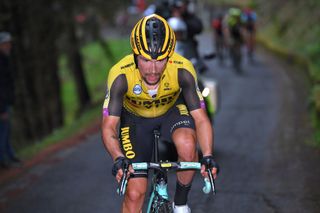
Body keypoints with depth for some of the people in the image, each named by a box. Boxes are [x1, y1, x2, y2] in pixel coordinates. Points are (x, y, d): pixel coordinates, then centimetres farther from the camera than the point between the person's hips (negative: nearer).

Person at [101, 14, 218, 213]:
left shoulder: (183, 70, -33)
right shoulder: (121, 75, -35)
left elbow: (200, 118, -30)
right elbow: (109, 126, -35)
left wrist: (208, 156, -47)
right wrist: (118, 158, -54)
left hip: (172, 110, 0)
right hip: (135, 117, 0)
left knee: (187, 146, -33)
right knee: (135, 194, -8)